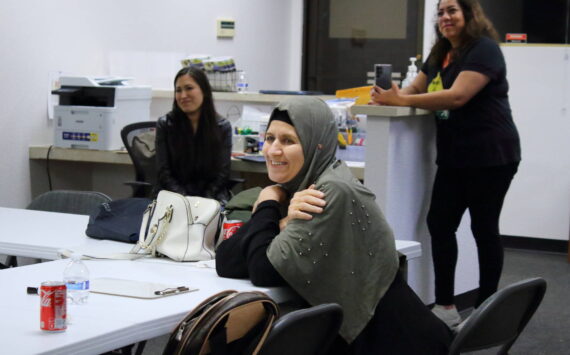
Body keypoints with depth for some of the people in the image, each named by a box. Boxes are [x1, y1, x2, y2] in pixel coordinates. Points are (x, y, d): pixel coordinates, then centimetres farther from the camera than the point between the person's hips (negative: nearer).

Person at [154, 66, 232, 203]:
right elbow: (164, 173, -1)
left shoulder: (222, 126, 3)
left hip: (211, 194, 1)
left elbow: (222, 173, 2)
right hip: (173, 195, -1)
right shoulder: (164, 124, 2)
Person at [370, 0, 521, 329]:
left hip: (490, 155, -8)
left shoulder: (484, 49, -14)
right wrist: (390, 96, -11)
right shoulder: (441, 53, 12)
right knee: (440, 224, 2)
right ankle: (446, 308, 7)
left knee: (484, 228, 0)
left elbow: (457, 96, -26)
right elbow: (417, 88, 12)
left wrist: (402, 100, -27)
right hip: (455, 156, 8)